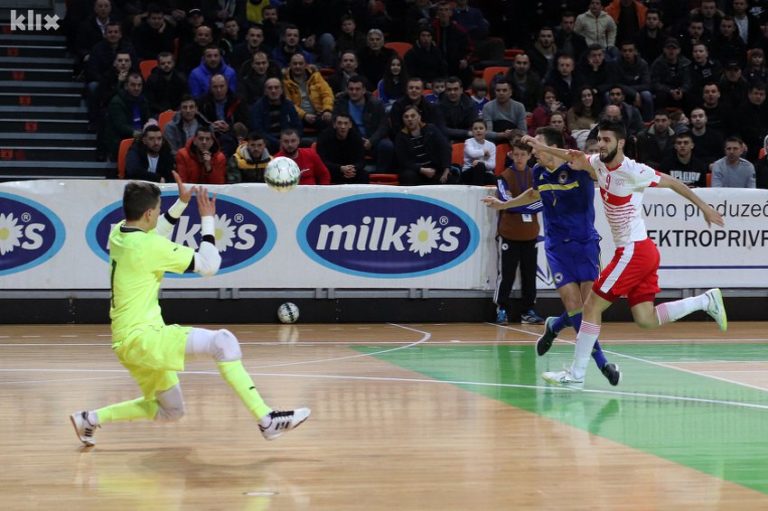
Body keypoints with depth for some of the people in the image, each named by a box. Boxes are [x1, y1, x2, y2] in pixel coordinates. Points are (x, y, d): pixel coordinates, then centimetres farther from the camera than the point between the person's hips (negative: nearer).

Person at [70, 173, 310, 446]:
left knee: (169, 411, 22)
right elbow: (209, 265, -12)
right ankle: (267, 419, -28)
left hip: (127, 342, 10)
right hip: (142, 338, -10)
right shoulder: (150, 248, -18)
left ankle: (91, 419, 21)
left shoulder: (118, 233, 6)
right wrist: (207, 219, -3)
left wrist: (182, 203, 26)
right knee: (223, 341, -21)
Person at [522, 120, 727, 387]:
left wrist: (703, 206, -2)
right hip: (644, 253, 8)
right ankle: (706, 300, 12)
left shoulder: (633, 171, -15)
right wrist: (543, 148, 8)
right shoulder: (599, 163, 7)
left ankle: (576, 374, 1)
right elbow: (575, 157, 23)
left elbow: (672, 182, -7)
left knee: (592, 306, -5)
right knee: (646, 319, 5)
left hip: (634, 250, -8)